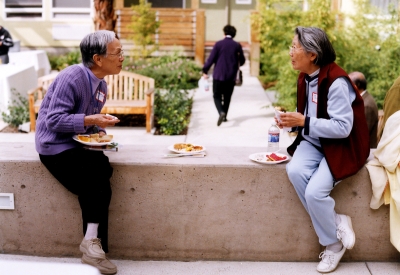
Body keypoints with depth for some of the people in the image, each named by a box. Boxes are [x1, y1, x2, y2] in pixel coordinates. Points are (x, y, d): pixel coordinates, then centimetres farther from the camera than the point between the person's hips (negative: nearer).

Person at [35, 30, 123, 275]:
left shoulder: (101, 85, 8)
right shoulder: (72, 77, -18)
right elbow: (53, 120, -22)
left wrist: (100, 131, -2)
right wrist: (90, 121, -28)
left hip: (79, 145, 8)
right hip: (56, 147, -8)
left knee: (97, 187, -15)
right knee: (100, 176, -23)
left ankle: (94, 245, -5)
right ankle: (92, 244, -10)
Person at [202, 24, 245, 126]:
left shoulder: (218, 44, -7)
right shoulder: (237, 46, 1)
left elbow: (211, 59, -8)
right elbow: (242, 61, 9)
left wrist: (205, 71, 0)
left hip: (218, 76, -3)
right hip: (231, 76, 3)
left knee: (217, 96, 6)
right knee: (227, 97, 16)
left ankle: (221, 112, -19)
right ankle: (225, 117, 21)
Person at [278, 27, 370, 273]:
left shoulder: (336, 81, -22)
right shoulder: (305, 78, 4)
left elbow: (343, 127, -25)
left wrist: (303, 122, -24)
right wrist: (292, 122, -5)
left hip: (341, 147, -7)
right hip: (314, 143, 7)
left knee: (315, 192, -24)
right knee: (295, 171, -24)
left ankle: (334, 243, 6)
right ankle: (337, 224, -6)